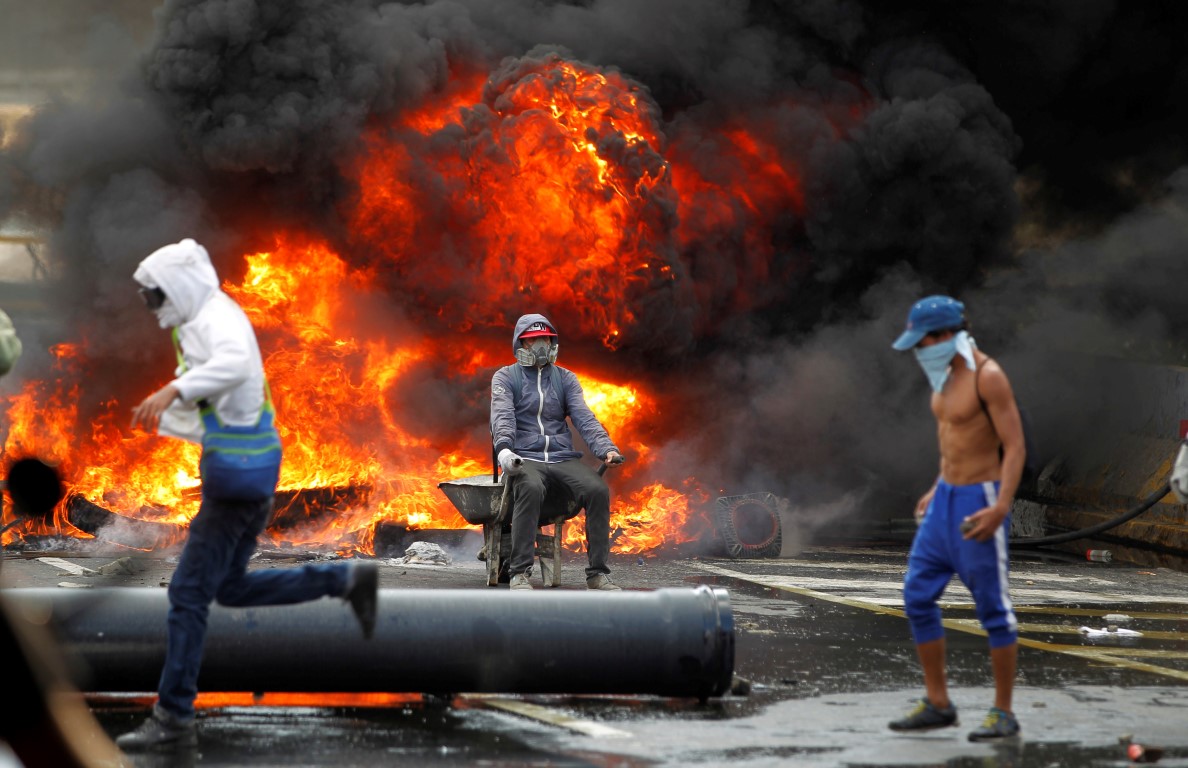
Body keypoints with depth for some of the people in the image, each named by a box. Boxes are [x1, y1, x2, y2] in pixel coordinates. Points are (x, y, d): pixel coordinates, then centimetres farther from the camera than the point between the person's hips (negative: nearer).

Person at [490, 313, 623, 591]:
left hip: (563, 458, 3)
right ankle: (519, 573, -37)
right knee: (530, 489, -38)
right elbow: (502, 416, -9)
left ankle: (597, 572, -19)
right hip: (524, 458, -3)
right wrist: (503, 448, -30)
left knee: (598, 489, -25)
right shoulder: (505, 377, 10)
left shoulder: (565, 379, 18)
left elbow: (584, 417, 4)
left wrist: (606, 449, -15)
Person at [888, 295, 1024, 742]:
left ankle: (1003, 713, 6)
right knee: (918, 595, 5)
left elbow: (1015, 446, -18)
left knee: (992, 608, -3)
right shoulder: (946, 375, 10)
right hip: (946, 499, 9)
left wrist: (1000, 508, -27)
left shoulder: (987, 376, -16)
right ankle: (937, 705, 13)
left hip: (980, 502, -9)